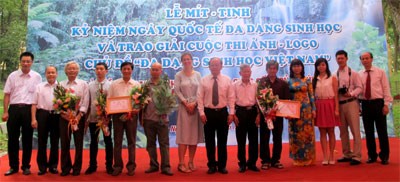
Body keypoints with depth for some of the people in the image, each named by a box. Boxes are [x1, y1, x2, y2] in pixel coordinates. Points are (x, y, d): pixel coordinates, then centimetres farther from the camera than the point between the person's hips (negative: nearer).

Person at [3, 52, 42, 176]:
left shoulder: (37, 77, 4)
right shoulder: (12, 76, 6)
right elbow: (7, 95, 6)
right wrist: (5, 112, -2)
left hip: (28, 109, -1)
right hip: (14, 109, 1)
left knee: (27, 139, 6)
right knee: (12, 138, 5)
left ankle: (26, 166, 18)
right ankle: (13, 166, 17)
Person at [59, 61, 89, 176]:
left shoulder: (83, 84, 4)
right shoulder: (60, 85, 9)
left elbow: (85, 102, -2)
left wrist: (79, 116, -13)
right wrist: (63, 113, -11)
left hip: (79, 116, -1)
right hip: (64, 116, 1)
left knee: (78, 143, 3)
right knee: (64, 143, 4)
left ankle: (77, 168, 13)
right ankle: (65, 168, 14)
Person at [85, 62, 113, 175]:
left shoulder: (110, 85, -1)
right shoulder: (90, 85, 5)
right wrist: (86, 117, 2)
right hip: (93, 117, 2)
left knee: (108, 141, 7)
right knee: (93, 141, 11)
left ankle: (109, 166, 17)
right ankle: (92, 165, 21)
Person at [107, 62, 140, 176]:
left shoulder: (136, 84, 6)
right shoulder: (114, 84, 7)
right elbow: (109, 99, 6)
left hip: (132, 115, 0)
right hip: (117, 114, 0)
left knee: (131, 141, 5)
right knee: (117, 141, 4)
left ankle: (131, 166, 13)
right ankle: (117, 166, 11)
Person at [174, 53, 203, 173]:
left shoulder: (197, 75, 9)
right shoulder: (178, 75, 4)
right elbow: (177, 91, -4)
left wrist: (194, 103, -10)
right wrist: (186, 103, -12)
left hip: (196, 107, 3)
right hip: (184, 107, -2)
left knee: (194, 135, 4)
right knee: (183, 135, -5)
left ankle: (191, 162, 11)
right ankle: (181, 163, -2)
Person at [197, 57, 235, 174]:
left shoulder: (227, 80, 2)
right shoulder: (204, 80, 2)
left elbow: (231, 98, 1)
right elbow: (200, 98, 0)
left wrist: (231, 113, -5)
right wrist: (201, 113, -8)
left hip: (223, 112, 0)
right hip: (208, 112, 0)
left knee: (222, 141, 7)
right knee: (209, 141, 6)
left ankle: (222, 165, 18)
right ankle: (212, 165, 17)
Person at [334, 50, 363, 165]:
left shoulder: (353, 73, 1)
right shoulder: (334, 75, 9)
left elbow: (359, 87, -2)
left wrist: (351, 93, -17)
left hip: (351, 103, -4)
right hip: (339, 104, 4)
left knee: (355, 130, -5)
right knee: (343, 131, 10)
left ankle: (356, 156, -3)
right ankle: (347, 154, 21)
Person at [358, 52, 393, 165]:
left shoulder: (380, 72, 2)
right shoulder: (359, 75, 7)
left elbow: (386, 88, -1)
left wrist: (386, 104, -9)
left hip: (378, 103, -2)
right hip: (365, 104, 2)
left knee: (382, 130, 2)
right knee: (368, 131, 7)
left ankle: (384, 156, 12)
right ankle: (372, 156, 18)